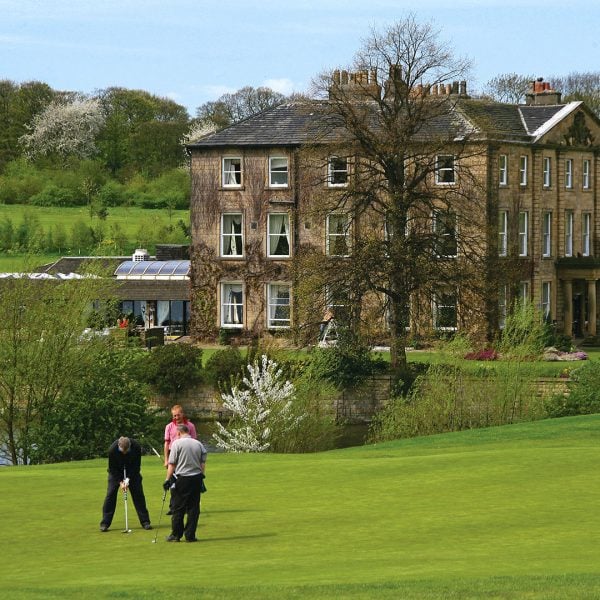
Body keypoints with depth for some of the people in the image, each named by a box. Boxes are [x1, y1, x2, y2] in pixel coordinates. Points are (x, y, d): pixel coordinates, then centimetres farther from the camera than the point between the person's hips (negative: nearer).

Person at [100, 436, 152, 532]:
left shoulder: (136, 447, -29)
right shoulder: (112, 449, -31)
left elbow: (137, 466, -16)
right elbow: (112, 468, -19)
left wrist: (128, 479, -22)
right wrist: (120, 481, -23)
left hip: (132, 471, 1)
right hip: (116, 472, -1)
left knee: (138, 493, -4)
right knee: (111, 493, -9)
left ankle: (145, 522, 3)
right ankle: (104, 523, -5)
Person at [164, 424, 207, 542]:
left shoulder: (177, 443, -6)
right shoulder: (199, 444, 7)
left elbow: (172, 464, -8)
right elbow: (203, 464, 8)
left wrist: (168, 479, -2)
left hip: (181, 479, -4)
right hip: (196, 478, 4)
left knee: (178, 509, 4)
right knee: (193, 508, 6)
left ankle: (176, 534, 7)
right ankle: (190, 535, 5)